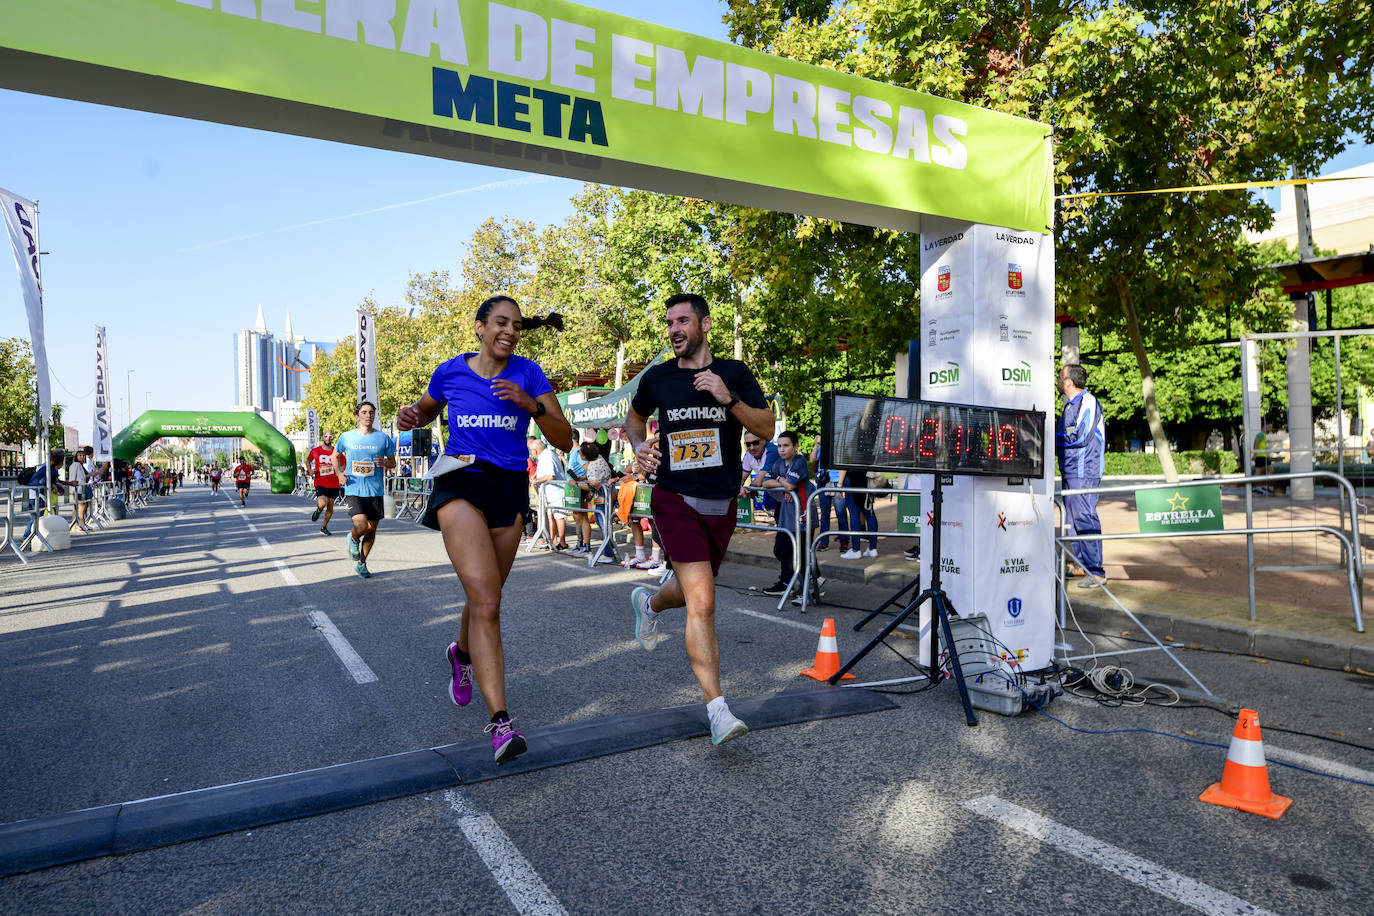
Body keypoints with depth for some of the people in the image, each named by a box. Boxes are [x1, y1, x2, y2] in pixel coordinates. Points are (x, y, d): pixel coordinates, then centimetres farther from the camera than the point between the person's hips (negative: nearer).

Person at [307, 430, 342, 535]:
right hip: (320, 483, -2)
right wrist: (310, 470, 0)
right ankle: (318, 511, 16)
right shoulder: (315, 450, 1)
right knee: (322, 504, -21)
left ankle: (324, 527, 25)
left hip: (333, 484, 2)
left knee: (330, 507, 7)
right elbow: (307, 460, 18)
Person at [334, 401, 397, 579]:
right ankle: (353, 539, 19)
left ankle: (361, 564, 27)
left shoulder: (383, 438, 2)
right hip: (353, 490, -2)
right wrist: (339, 473, 3)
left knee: (371, 529, 7)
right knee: (361, 525, -18)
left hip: (375, 491, 2)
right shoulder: (346, 437, 3)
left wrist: (385, 463, -12)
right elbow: (336, 455, 20)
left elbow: (393, 462, 11)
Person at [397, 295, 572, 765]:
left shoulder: (527, 373, 1)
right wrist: (411, 415, -1)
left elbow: (565, 439, -4)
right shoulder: (451, 371, 2)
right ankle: (499, 720, -18)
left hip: (509, 488, 3)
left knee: (484, 599, 16)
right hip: (460, 484, -2)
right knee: (487, 600, -19)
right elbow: (426, 410, 22)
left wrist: (530, 404, -20)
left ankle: (463, 654, 51)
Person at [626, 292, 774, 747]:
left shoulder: (735, 373, 1)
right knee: (701, 603, -14)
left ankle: (649, 603, 55)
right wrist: (640, 446, 1)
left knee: (693, 591, 20)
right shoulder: (657, 378, 2)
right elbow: (635, 416, 22)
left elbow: (766, 429, -5)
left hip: (722, 504, 3)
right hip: (676, 500, -2)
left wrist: (729, 398, -19)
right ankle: (717, 710, -9)